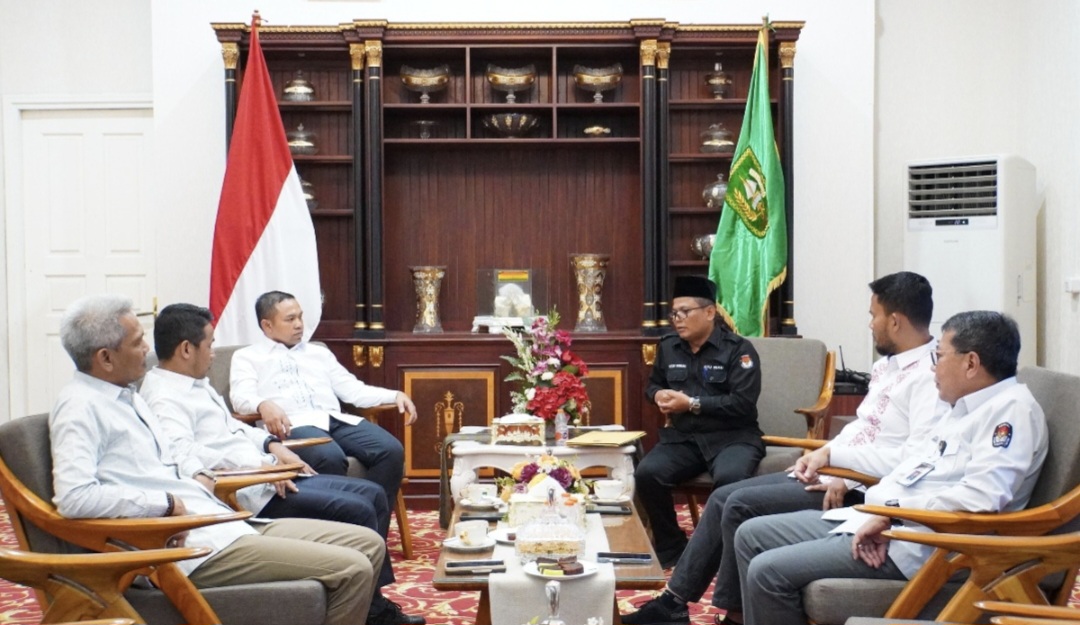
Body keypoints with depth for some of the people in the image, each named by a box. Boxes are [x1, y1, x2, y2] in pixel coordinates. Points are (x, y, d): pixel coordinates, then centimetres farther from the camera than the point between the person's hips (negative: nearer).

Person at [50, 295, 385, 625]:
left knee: (368, 544, 5)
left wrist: (196, 474, 10)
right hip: (194, 548, -10)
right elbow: (73, 496, -26)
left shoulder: (125, 396, 17)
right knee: (351, 571, -18)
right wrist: (167, 503, -19)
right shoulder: (79, 406, -12)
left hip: (223, 524, 10)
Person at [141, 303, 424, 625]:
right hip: (250, 494, -11)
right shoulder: (163, 397, -15)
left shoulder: (193, 383, 18)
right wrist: (260, 465, -29)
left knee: (373, 494, 6)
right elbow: (181, 452, -31)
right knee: (356, 511, -18)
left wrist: (271, 444, 10)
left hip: (271, 478, 11)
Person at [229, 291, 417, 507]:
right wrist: (264, 405, -27)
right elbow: (242, 397, -3)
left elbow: (354, 390, 22)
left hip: (337, 420, 5)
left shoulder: (319, 353, 30)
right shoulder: (247, 357, 16)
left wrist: (395, 395, 5)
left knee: (392, 450, -23)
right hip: (294, 425, -5)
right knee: (330, 458, -38)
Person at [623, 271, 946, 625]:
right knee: (723, 497, 5)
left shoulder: (931, 376, -19)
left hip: (861, 490, -10)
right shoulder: (887, 364, 13)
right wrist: (824, 454, 0)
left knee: (741, 506, -17)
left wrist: (835, 453, -19)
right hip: (833, 475, 10)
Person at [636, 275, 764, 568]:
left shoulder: (738, 349, -6)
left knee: (729, 477, -37)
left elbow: (743, 403, -16)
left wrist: (692, 404, -18)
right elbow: (652, 383, 29)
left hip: (732, 437, -4)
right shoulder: (668, 347, 11)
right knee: (646, 473, -24)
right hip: (682, 438, 5)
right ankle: (670, 549, -5)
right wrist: (658, 395, 2)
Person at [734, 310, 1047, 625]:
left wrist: (892, 510, -18)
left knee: (769, 572, -18)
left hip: (915, 544, -10)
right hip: (878, 521, 10)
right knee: (752, 535, 8)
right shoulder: (965, 407, 19)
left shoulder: (1012, 409, -11)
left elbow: (981, 495, -25)